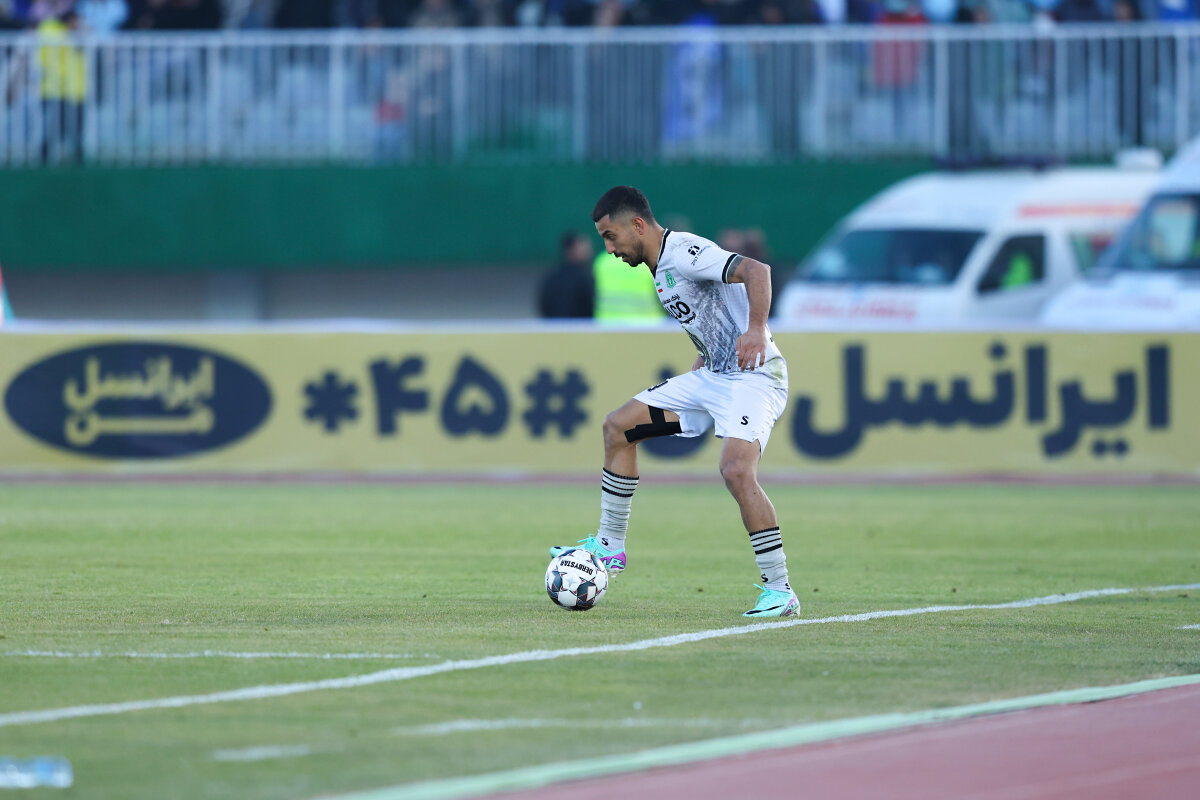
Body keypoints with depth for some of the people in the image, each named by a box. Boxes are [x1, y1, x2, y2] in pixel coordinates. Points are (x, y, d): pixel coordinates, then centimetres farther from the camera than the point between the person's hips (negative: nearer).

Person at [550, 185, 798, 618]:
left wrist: (756, 330, -39)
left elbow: (756, 271, -28)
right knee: (618, 425, 9)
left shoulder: (682, 252, -16)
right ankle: (610, 546, 18)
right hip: (713, 374, 11)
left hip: (755, 376, -11)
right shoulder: (661, 270, 15)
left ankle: (779, 591, -21)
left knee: (736, 470, -29)